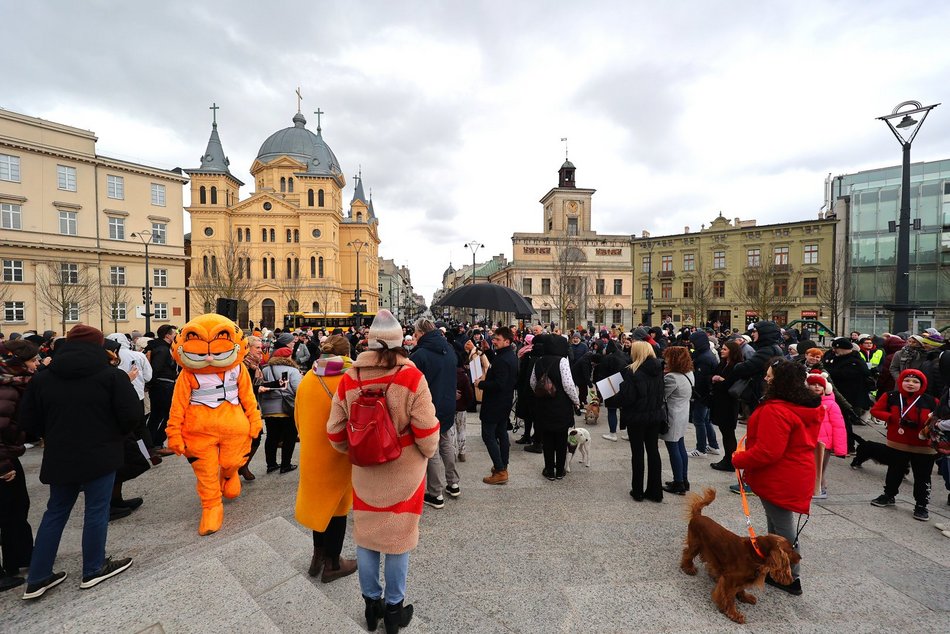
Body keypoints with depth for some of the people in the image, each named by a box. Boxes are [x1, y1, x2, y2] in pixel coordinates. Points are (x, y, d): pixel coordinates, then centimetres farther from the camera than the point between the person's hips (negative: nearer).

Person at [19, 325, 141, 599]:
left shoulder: (43, 378, 1)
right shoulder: (112, 374, -14)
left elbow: (29, 417, 5)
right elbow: (132, 414, -17)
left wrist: (56, 437, 19)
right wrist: (115, 435, 4)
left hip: (59, 457, 5)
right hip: (100, 456, -5)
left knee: (55, 512, 19)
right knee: (97, 511, 8)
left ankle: (37, 578, 26)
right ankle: (93, 570, 22)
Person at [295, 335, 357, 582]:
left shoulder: (307, 379, -3)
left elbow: (298, 416, 7)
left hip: (311, 452, 5)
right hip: (339, 455, -5)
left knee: (318, 501, 22)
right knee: (336, 506, 12)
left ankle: (319, 555, 37)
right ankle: (332, 564, 27)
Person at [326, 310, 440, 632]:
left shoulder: (349, 378, -8)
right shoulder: (412, 377, -19)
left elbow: (335, 431, -1)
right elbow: (426, 430, -18)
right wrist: (428, 452, 3)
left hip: (364, 473, 3)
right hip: (404, 475, -3)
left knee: (366, 537, 20)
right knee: (399, 540, 15)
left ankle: (371, 603, 38)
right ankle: (393, 608, 33)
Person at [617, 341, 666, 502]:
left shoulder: (632, 371, -19)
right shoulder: (658, 369, 1)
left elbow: (627, 397, -20)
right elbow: (661, 393, 10)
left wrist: (617, 402, -3)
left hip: (636, 417, -5)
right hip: (655, 415, 6)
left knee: (638, 452, 6)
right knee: (653, 450, 13)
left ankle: (638, 491, 16)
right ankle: (655, 491, 21)